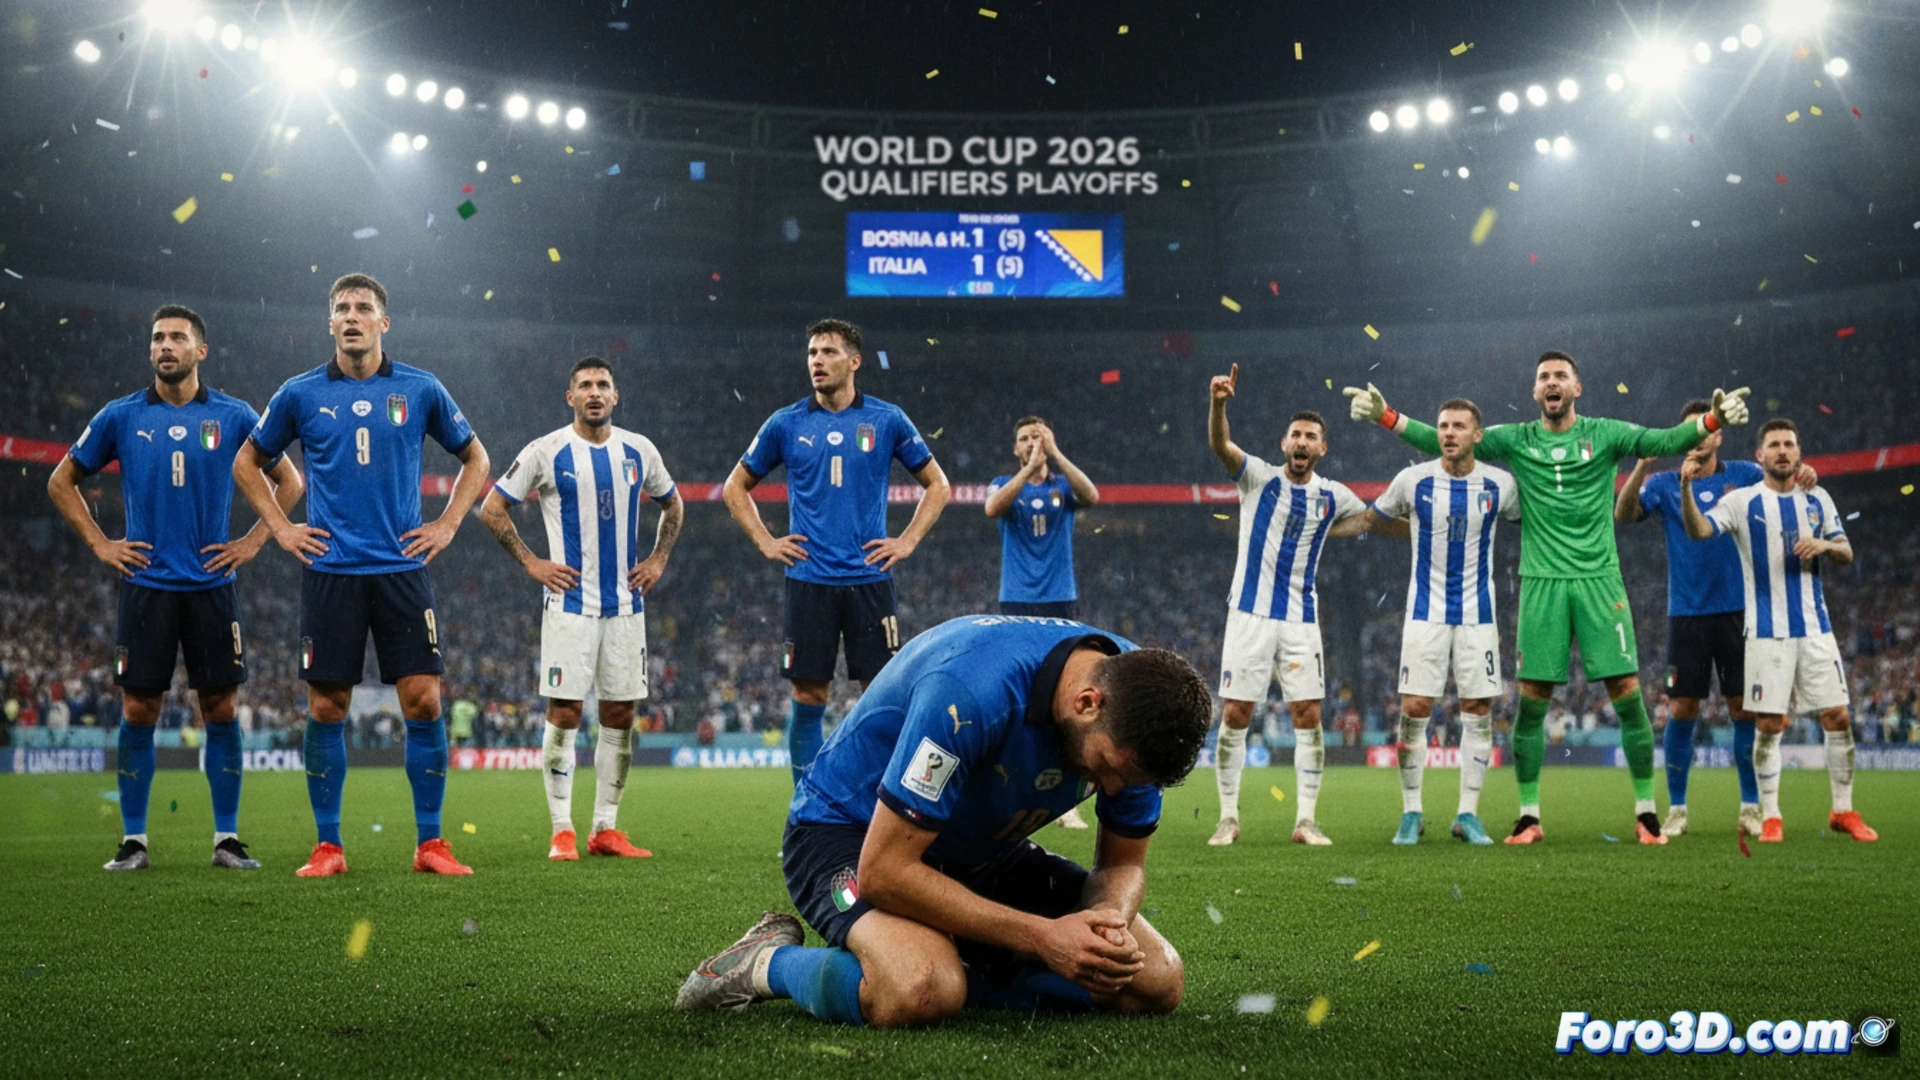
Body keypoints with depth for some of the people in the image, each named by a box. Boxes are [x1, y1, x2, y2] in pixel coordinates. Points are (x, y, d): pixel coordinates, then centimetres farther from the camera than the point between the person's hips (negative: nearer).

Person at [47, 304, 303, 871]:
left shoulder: (234, 416, 3)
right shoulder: (121, 416, 5)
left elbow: (289, 481, 12)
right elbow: (62, 481, 15)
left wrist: (253, 540, 3)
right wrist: (99, 543, 6)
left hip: (211, 585, 0)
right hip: (145, 585, 0)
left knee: (220, 707, 1)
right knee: (139, 710, 2)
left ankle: (227, 840, 8)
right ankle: (133, 841, 10)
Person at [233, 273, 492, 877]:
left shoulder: (421, 390, 5)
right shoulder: (301, 394, 5)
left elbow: (474, 458, 17)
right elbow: (247, 463, 18)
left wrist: (447, 525, 7)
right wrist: (280, 529, 7)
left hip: (402, 567, 0)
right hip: (330, 571, 0)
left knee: (424, 701, -5)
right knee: (326, 708, 1)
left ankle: (430, 844, 5)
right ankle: (327, 846, 12)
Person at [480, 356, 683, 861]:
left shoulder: (639, 450, 7)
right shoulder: (547, 451, -4)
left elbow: (672, 505, 23)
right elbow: (492, 508, 2)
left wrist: (658, 559, 11)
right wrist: (531, 563, -4)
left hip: (626, 604, 4)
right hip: (569, 604, -4)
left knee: (620, 714, 5)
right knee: (563, 713, -5)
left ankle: (606, 829, 13)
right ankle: (562, 832, 1)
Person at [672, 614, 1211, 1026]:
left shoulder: (1134, 696, -15)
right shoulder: (971, 688, -37)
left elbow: (1123, 863, -1)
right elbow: (883, 870, -33)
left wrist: (1108, 926, -25)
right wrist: (1041, 936, -34)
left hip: (981, 849, 7)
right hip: (850, 830, -7)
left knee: (1159, 981, -8)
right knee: (920, 993, -39)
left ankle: (951, 965, 1)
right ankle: (770, 962, -8)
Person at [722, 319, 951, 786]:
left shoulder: (887, 419, 4)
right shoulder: (786, 424, 5)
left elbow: (938, 485, 13)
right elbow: (736, 487, 17)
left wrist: (908, 541, 3)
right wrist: (765, 542, 6)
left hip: (869, 578, 0)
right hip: (808, 582, 0)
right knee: (808, 698, 2)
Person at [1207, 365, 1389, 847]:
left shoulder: (1333, 496, 7)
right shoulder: (1258, 476, -1)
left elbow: (1375, 518, 26)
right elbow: (1220, 445, -20)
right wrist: (1218, 403, -37)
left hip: (1301, 620, 2)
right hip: (1250, 614, -2)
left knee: (1308, 717, -2)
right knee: (1234, 717, -2)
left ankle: (1306, 820, 7)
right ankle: (1228, 818, 8)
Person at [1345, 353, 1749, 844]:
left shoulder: (1604, 434, 5)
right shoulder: (1516, 439, 7)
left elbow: (1664, 440, -7)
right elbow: (1444, 442, 2)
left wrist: (1712, 420, -25)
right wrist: (1387, 417, -9)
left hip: (1600, 579, -1)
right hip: (1542, 583, 1)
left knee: (1627, 692, -3)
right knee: (1531, 701, 1)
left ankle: (1646, 812, 8)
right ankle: (1530, 816, 11)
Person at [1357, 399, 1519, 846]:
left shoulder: (1499, 484, -2)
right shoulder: (1413, 480, -4)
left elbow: (1524, 519, 20)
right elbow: (1373, 518, 13)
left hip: (1478, 613, 1)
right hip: (1426, 612, -1)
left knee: (1478, 712, 1)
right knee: (1413, 710, -5)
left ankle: (1468, 814, 11)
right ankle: (1411, 814, 7)